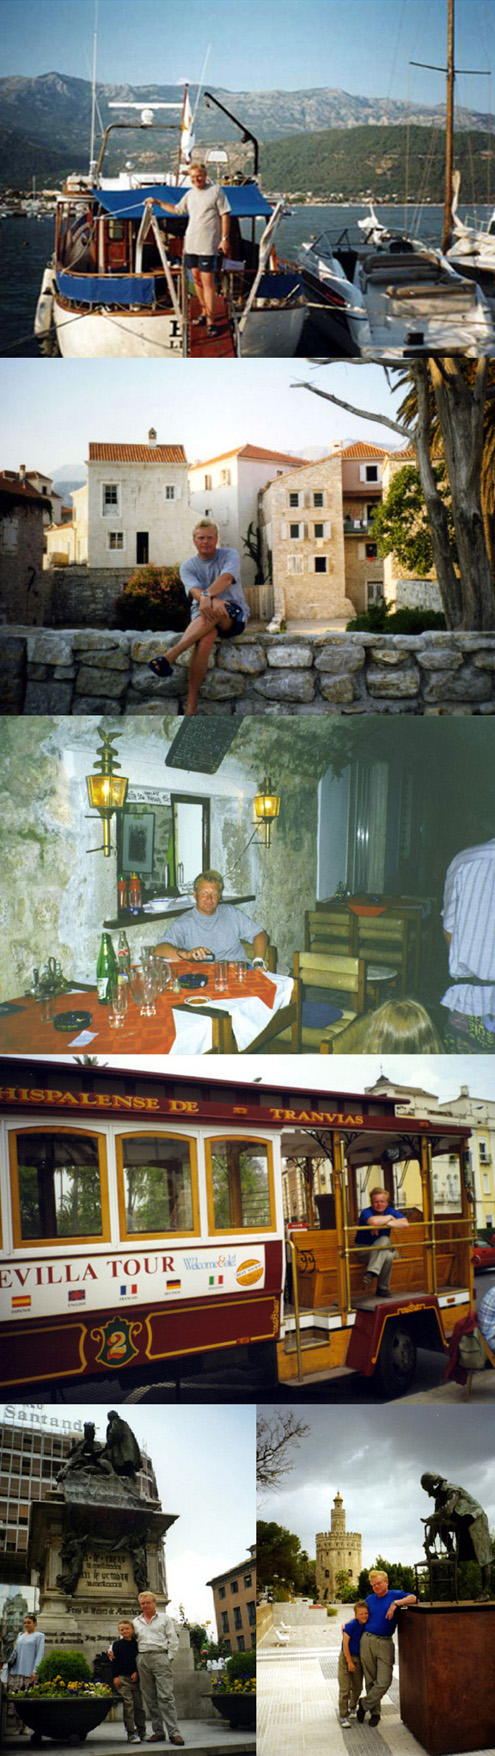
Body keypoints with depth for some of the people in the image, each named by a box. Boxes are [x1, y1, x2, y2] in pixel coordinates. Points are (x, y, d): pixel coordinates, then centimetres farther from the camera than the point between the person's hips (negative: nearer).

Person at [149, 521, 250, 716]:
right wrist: (212, 600, -37)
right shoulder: (188, 566, 9)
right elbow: (194, 590, -12)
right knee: (206, 639, -36)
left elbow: (226, 577, -18)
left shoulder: (229, 555, 5)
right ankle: (191, 704, -46)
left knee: (213, 613, -39)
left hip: (234, 615, -1)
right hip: (202, 616, 1)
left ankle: (170, 656, -50)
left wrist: (208, 595, -39)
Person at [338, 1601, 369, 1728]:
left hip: (358, 1658, 6)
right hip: (346, 1657, -6)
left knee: (357, 1687, 15)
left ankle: (353, 1707, 39)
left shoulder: (367, 1626, -3)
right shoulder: (351, 1625, -20)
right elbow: (345, 1643, -19)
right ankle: (343, 1716, 1)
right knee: (345, 1689, -6)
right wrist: (350, 1662, -16)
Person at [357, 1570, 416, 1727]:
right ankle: (375, 1712, 17)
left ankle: (364, 1705, 11)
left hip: (385, 1643, -2)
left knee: (384, 1682, -8)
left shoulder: (395, 1595, 5)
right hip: (367, 1641, 2)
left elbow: (412, 1598, -11)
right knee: (370, 1681, 4)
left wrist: (395, 1603, -21)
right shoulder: (370, 1600, 15)